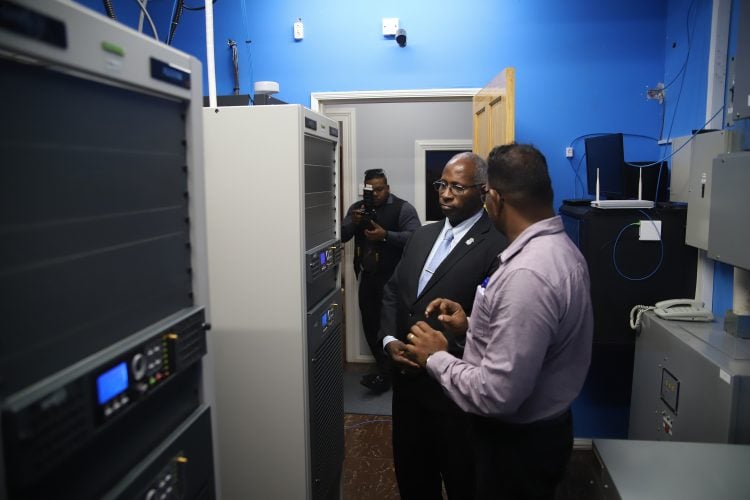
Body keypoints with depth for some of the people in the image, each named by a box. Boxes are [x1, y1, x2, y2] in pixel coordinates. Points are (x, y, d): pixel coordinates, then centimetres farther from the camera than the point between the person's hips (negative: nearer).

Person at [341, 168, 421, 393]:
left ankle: (385, 374, 13)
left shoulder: (403, 208, -6)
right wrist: (352, 222, -13)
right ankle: (384, 368, 30)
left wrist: (385, 235, -26)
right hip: (367, 277, 6)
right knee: (370, 324, 13)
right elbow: (341, 236, 6)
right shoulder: (357, 208, 11)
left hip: (393, 278, -6)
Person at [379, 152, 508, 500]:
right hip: (407, 378, 7)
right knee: (410, 472, 24)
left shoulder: (497, 246, -16)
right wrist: (390, 339, -4)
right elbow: (393, 291, 11)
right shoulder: (422, 236, 9)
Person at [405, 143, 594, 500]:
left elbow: (499, 394, -31)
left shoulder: (528, 273, -32)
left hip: (518, 441, -9)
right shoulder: (558, 248, 1)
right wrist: (472, 326, 3)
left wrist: (435, 358, -17)